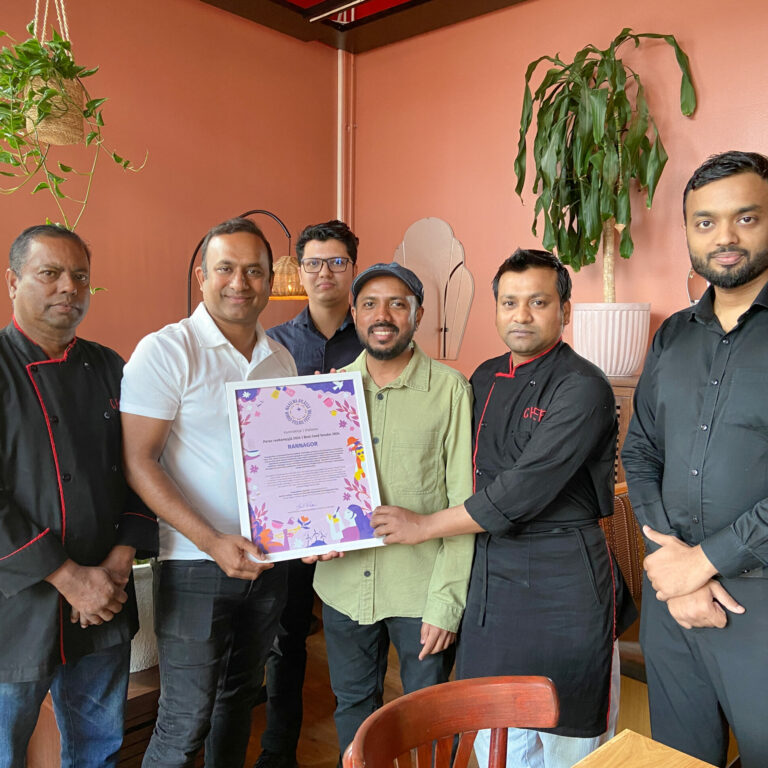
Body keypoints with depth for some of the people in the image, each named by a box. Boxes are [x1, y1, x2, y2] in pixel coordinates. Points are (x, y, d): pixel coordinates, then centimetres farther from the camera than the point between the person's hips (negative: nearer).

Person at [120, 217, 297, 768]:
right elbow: (138, 463, -15)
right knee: (185, 722, 4)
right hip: (195, 564, -5)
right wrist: (212, 542, -21)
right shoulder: (166, 351, -11)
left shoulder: (282, 360, 8)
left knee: (240, 698, 21)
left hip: (268, 560, 6)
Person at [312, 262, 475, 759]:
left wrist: (446, 601, -11)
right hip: (344, 584, 4)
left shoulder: (450, 389, -8)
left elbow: (463, 502, -8)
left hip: (422, 589, -3)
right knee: (353, 705, 21)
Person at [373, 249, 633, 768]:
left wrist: (424, 526, -12)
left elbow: (523, 490, -21)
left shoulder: (582, 387, -15)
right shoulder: (486, 378, 8)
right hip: (492, 569, 6)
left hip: (563, 577, -6)